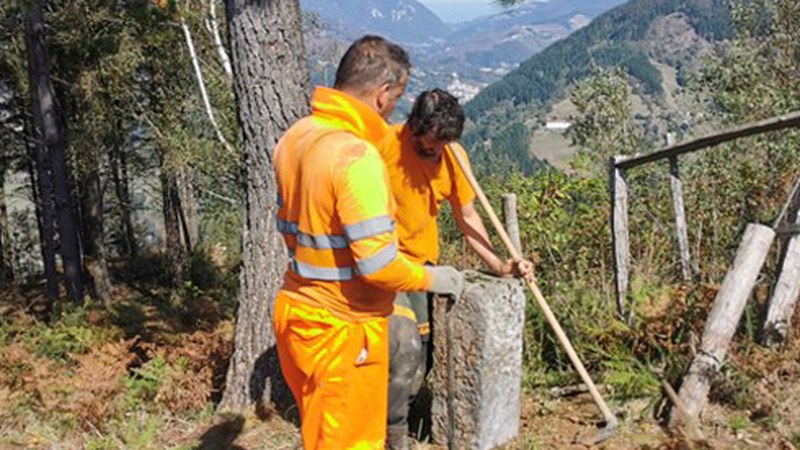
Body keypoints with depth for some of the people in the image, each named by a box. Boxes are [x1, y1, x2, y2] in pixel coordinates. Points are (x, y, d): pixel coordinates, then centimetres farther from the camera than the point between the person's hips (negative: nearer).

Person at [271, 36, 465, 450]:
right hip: (342, 330, -8)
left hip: (300, 313, 8)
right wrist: (431, 278, -9)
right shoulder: (356, 156, -25)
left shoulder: (295, 138, 2)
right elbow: (378, 265, -26)